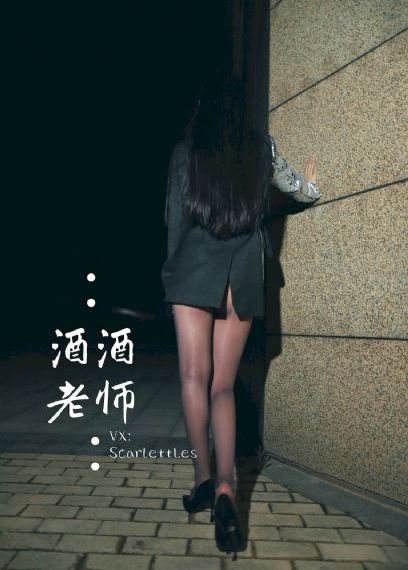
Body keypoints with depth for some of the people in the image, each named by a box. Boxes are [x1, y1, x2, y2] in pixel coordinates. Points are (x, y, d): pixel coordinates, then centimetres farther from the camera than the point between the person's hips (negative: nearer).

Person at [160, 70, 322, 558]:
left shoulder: (185, 151, 6)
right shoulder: (262, 150, 12)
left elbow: (174, 217, 6)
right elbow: (304, 192, 28)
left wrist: (173, 268, 17)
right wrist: (311, 177, 51)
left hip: (193, 273, -2)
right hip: (243, 277, 2)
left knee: (196, 377, -1)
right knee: (223, 386, 4)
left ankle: (204, 480, -5)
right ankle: (224, 487, -10)